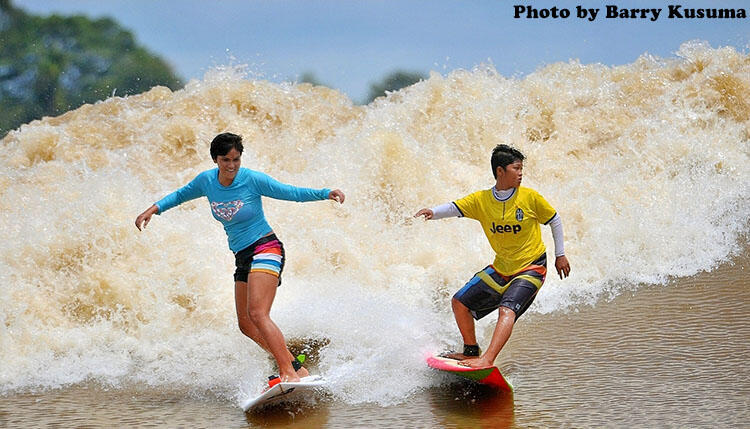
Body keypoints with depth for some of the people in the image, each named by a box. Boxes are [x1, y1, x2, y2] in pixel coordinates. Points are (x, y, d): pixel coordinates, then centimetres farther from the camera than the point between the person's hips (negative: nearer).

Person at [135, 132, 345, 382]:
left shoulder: (252, 179, -14)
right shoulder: (206, 181, 1)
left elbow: (291, 193, -10)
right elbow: (181, 195, 20)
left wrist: (326, 193, -22)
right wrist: (154, 209, 9)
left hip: (265, 250, -8)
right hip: (242, 257, 8)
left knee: (257, 314, -24)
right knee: (246, 325, 9)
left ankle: (290, 372, -29)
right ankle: (294, 365, 16)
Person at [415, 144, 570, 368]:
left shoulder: (530, 197, -11)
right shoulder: (481, 200, -5)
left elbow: (554, 220, 2)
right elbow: (455, 208, -16)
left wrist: (560, 255, 4)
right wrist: (433, 212, -38)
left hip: (531, 268, -5)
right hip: (500, 268, 5)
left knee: (507, 310, -28)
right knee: (459, 302, 7)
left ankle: (487, 360, -37)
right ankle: (471, 351, 27)